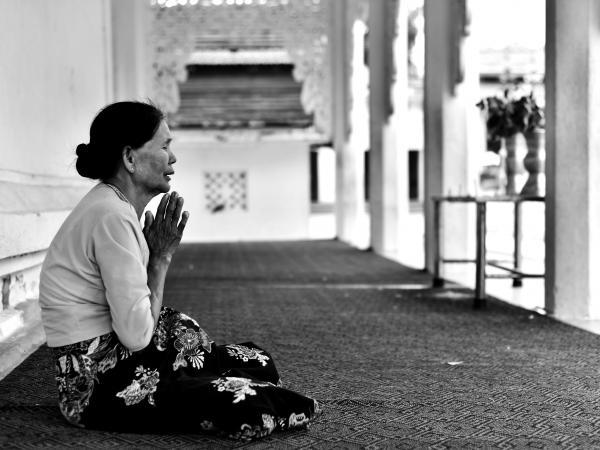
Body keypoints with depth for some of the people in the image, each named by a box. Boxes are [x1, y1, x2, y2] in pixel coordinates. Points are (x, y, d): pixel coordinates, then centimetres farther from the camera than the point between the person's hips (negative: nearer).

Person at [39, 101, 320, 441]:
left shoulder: (116, 208, 10)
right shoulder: (111, 217, -21)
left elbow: (133, 322, 8)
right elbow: (137, 334, -22)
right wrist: (161, 257, -13)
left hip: (115, 364, 10)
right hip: (98, 386, -10)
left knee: (255, 361, 6)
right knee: (248, 404, -15)